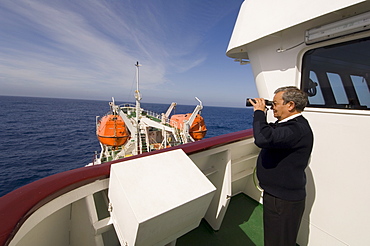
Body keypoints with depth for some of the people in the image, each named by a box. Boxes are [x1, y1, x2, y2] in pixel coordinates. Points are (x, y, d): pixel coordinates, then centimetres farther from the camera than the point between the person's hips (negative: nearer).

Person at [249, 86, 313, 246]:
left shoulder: (298, 128, -27)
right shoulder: (288, 124, 6)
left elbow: (264, 138, -43)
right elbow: (269, 133, 20)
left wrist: (259, 112, -26)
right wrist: (260, 113, 4)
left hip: (284, 201, -10)